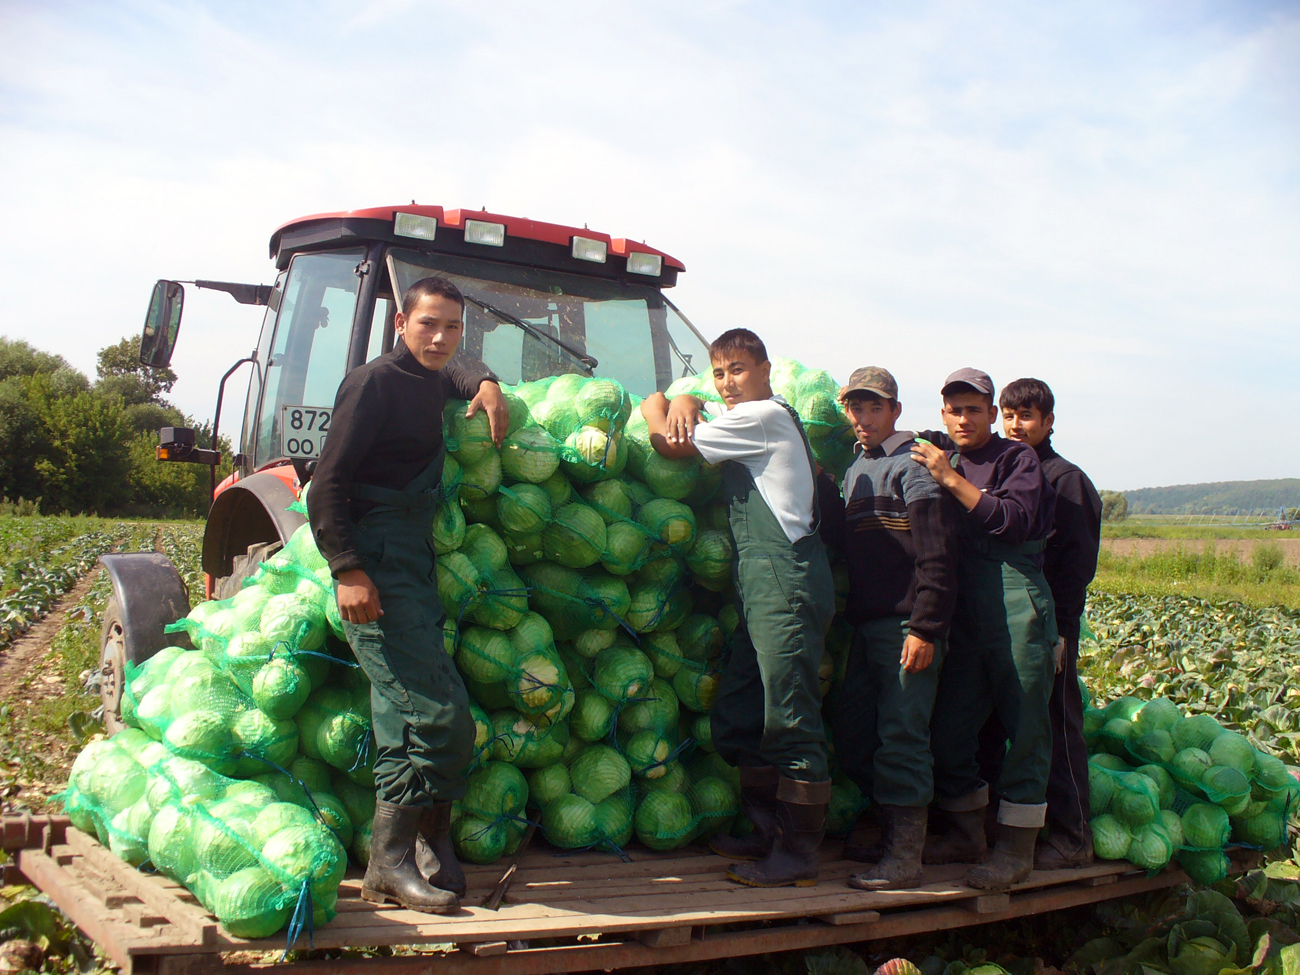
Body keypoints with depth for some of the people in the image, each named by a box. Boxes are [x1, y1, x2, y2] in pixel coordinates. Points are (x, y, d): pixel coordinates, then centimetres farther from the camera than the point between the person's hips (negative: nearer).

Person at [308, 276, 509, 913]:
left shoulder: (429, 383, 17)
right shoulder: (375, 383, -8)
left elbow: (456, 371, 43)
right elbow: (328, 483, -14)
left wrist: (485, 385, 19)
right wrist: (347, 568, -24)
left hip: (414, 566, 9)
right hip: (377, 568, -9)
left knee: (411, 717, 11)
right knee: (433, 711, -15)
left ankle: (428, 845, 19)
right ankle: (390, 865, -9)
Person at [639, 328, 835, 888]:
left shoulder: (765, 414, -5)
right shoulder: (751, 418, 23)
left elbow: (670, 443, -5)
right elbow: (685, 404, 35)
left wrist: (654, 407, 16)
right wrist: (685, 403, 10)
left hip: (784, 578, -10)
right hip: (762, 587, 10)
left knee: (790, 717, -7)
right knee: (736, 717, 12)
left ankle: (797, 855, -2)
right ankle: (769, 832, 21)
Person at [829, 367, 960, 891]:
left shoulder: (913, 465, -6)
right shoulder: (854, 470, 19)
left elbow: (937, 556, -14)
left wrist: (925, 628, -19)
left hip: (907, 625, -8)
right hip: (866, 626, 8)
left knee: (902, 737, -6)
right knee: (853, 734, 11)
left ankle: (905, 857, 0)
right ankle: (889, 830, 26)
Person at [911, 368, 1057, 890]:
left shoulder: (1017, 458, 0)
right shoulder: (936, 457, 17)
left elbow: (1014, 520, -14)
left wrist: (953, 480, -14)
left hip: (1017, 607, -5)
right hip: (964, 613, 5)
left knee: (1023, 726, -1)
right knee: (948, 725, 7)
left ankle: (1016, 847, 8)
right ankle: (968, 834, 23)